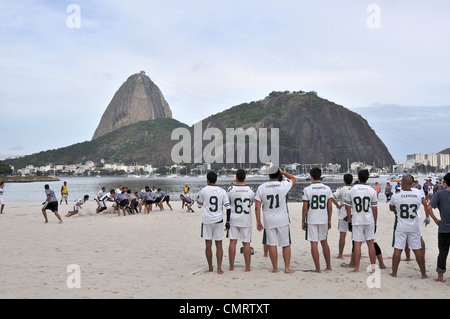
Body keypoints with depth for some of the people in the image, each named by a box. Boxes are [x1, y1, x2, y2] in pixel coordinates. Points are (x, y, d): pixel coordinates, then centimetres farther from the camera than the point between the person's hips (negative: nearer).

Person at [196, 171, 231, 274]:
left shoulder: (203, 190, -2)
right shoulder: (222, 191, 4)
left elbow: (199, 205, 9)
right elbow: (228, 207, 0)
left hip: (207, 220, -1)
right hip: (218, 219, 2)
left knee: (208, 245, 6)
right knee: (219, 245, 6)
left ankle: (210, 268, 12)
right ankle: (219, 268, 1)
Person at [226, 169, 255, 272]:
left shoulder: (231, 190, -7)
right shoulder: (250, 190, -3)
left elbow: (227, 204, 2)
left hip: (233, 219, -1)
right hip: (246, 220, 1)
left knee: (232, 242, 4)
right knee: (246, 243, 6)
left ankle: (231, 266, 7)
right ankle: (247, 267, 8)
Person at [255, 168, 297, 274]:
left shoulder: (261, 188, -4)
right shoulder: (284, 185, -7)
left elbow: (257, 207, -3)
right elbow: (293, 179, 16)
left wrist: (258, 222, 4)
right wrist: (281, 171, 15)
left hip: (269, 221, 1)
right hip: (283, 221, 0)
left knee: (272, 245, 7)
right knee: (286, 245, 10)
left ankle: (275, 268, 12)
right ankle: (287, 268, 12)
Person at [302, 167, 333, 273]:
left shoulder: (307, 189, -8)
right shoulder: (327, 189, 2)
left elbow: (305, 207, -7)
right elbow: (330, 206, 4)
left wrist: (303, 221, 2)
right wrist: (329, 220, 13)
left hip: (311, 220, -4)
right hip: (324, 220, 4)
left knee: (314, 243, 1)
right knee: (324, 242, 18)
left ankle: (318, 268, 1)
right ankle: (328, 266, 24)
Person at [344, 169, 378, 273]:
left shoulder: (351, 191, -3)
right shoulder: (372, 191, -2)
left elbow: (348, 207, 2)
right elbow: (374, 208, 1)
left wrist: (349, 220, 12)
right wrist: (375, 222, 9)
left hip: (357, 221, -1)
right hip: (369, 221, 1)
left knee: (357, 244, 2)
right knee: (370, 243, 8)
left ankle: (357, 268, 5)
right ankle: (373, 267, 12)